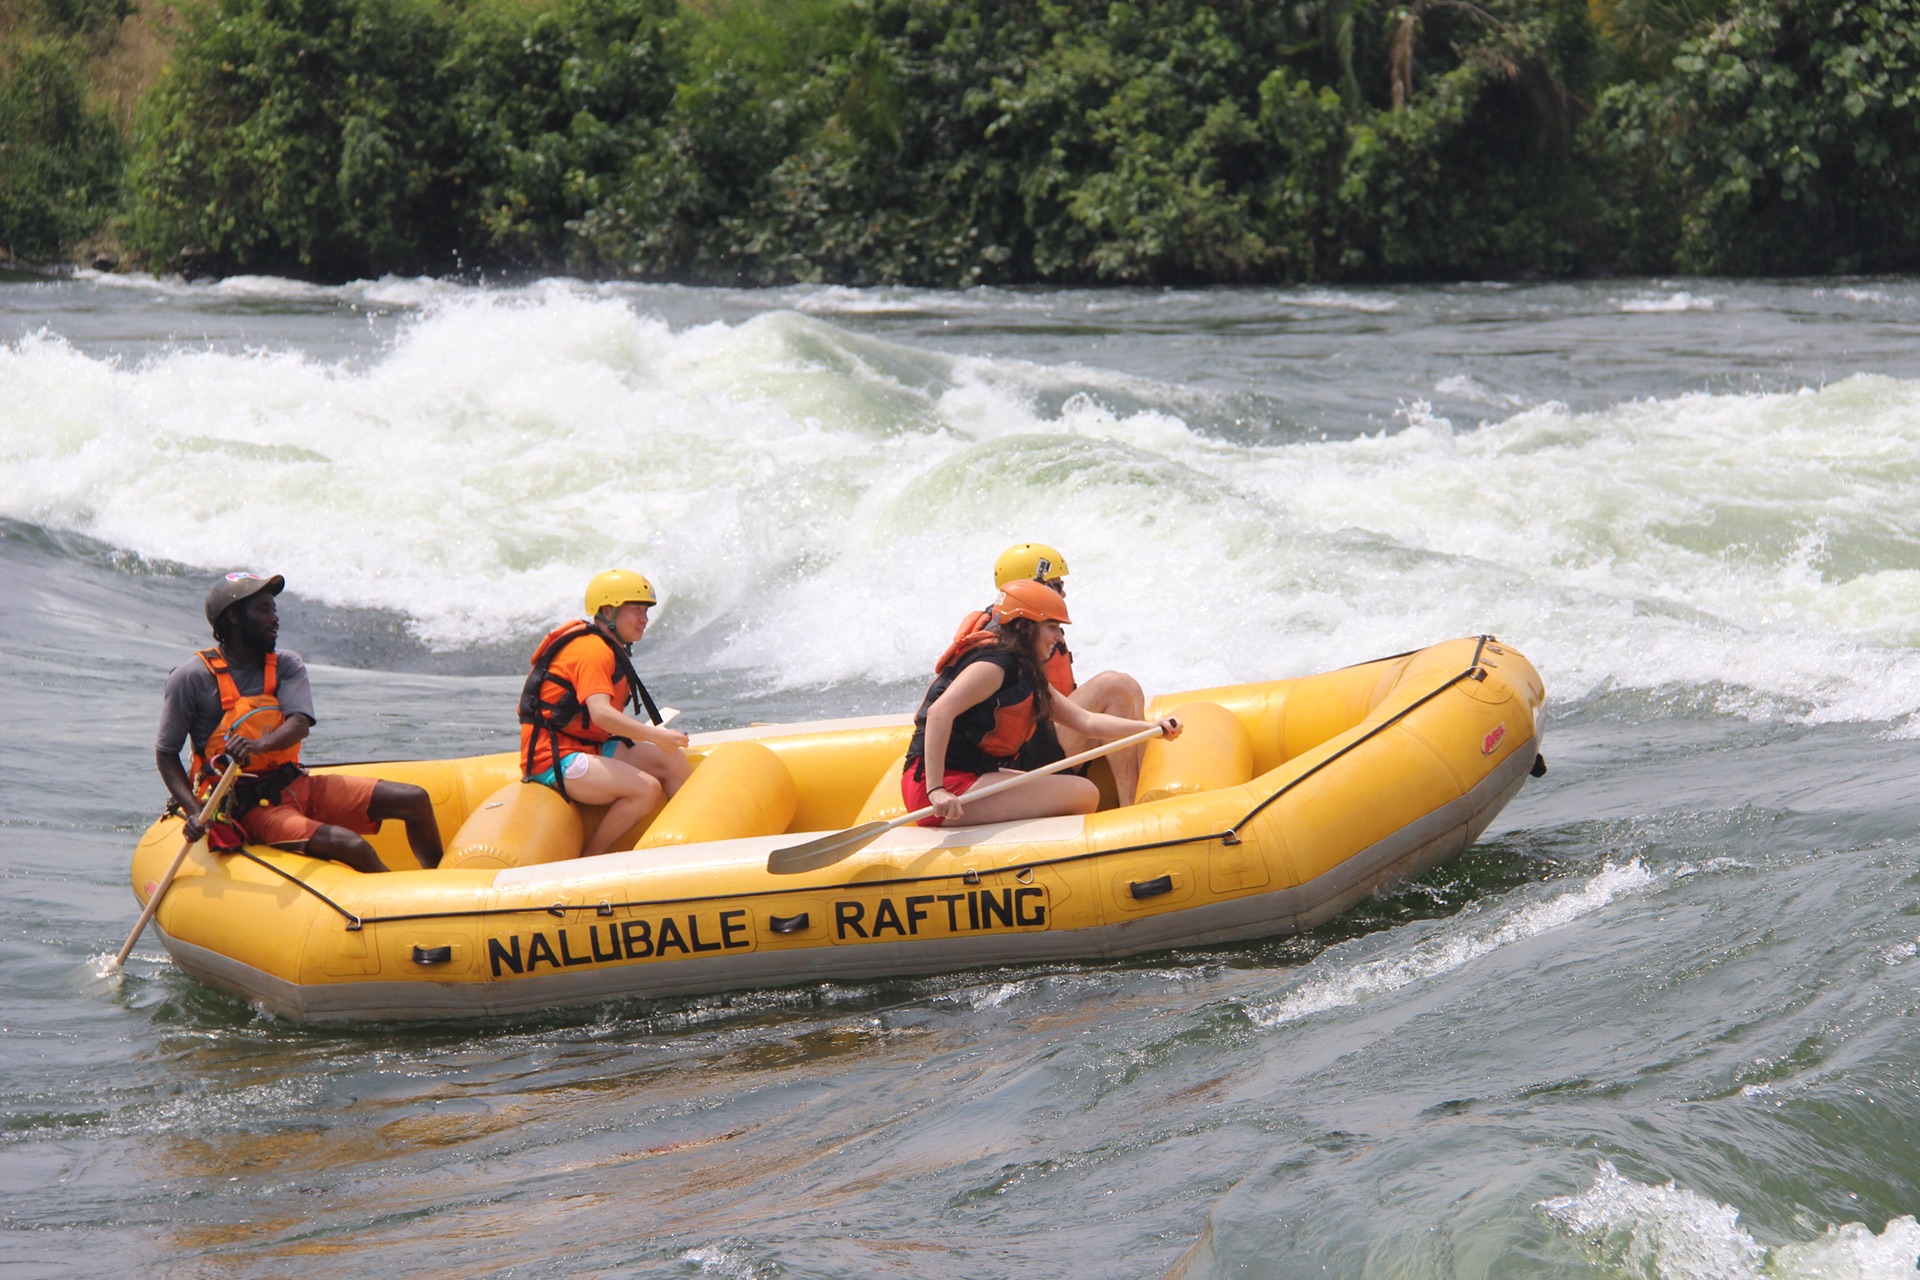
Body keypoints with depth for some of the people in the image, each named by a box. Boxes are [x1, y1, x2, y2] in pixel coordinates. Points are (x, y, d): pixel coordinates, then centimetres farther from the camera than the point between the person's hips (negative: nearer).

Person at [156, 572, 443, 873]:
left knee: (414, 800, -4)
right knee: (352, 847, -27)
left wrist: (259, 745, -34)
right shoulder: (192, 678, -6)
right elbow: (165, 753, -3)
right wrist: (193, 813, -18)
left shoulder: (287, 665, 7)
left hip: (296, 784, 6)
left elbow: (300, 723, -11)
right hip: (249, 806, -6)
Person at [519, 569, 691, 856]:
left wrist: (645, 733, 0)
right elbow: (600, 713, -31)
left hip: (588, 747, 10)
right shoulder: (593, 650, -17)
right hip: (553, 759, -10)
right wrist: (655, 736, -35)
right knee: (647, 790, -24)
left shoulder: (612, 650, 16)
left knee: (674, 762, 4)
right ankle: (586, 864, -17)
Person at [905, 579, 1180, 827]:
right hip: (951, 786, -11)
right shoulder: (995, 664, -14)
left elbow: (1085, 721, 17)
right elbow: (939, 713, -27)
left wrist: (1153, 727, 7)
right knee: (1085, 794, -15)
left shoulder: (1027, 674, 17)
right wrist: (936, 791, -35)